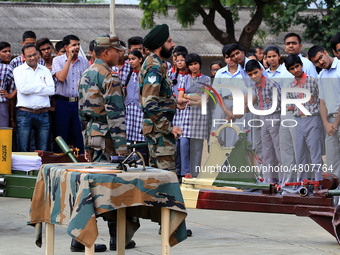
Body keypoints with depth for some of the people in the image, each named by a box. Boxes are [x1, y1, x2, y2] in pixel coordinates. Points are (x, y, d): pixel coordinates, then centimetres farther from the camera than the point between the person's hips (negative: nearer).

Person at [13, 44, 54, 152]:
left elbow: (52, 90, -1)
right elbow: (22, 88, -11)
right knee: (22, 150, -4)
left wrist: (31, 89, -6)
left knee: (42, 151, 4)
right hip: (24, 113, -3)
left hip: (43, 114, 3)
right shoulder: (18, 70, 6)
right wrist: (42, 86, -3)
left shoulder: (45, 70, 14)